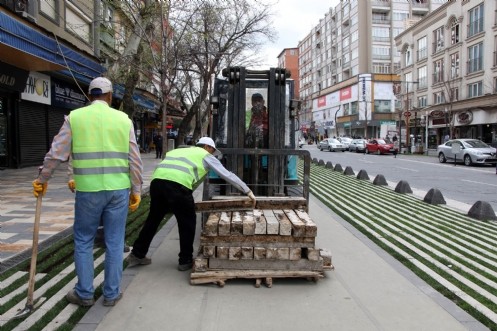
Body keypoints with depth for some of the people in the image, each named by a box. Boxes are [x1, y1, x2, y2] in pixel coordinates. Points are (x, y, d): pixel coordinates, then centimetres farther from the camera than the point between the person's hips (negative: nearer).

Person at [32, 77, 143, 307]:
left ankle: (84, 294, 23)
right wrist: (136, 190, 8)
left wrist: (42, 180, 16)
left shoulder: (75, 117, 2)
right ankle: (111, 293, 20)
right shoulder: (123, 119, 4)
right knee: (114, 242, 10)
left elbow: (56, 153, 2)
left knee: (83, 242, 15)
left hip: (88, 190, -1)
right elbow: (134, 160, 2)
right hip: (118, 189, 1)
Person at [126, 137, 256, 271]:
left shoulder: (178, 150, 38)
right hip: (177, 184, -6)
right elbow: (227, 175, 19)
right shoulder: (206, 155, 22)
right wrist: (248, 191, 26)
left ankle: (137, 254, 32)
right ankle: (185, 261, 20)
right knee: (187, 223, 12)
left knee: (153, 219, 21)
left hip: (157, 180, 6)